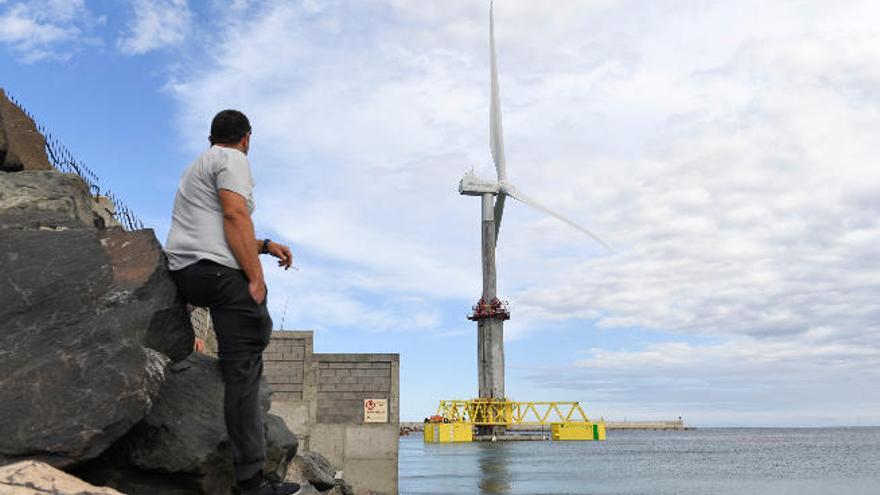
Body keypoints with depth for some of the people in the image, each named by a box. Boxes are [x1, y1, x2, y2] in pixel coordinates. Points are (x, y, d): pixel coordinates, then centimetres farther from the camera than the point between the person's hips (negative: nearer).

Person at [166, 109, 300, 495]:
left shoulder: (201, 164, 28)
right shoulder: (233, 160, -1)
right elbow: (235, 218, -15)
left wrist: (266, 246, 26)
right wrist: (256, 279, -17)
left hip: (185, 271, 10)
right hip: (217, 271, -10)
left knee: (258, 327, 26)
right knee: (243, 370, -12)